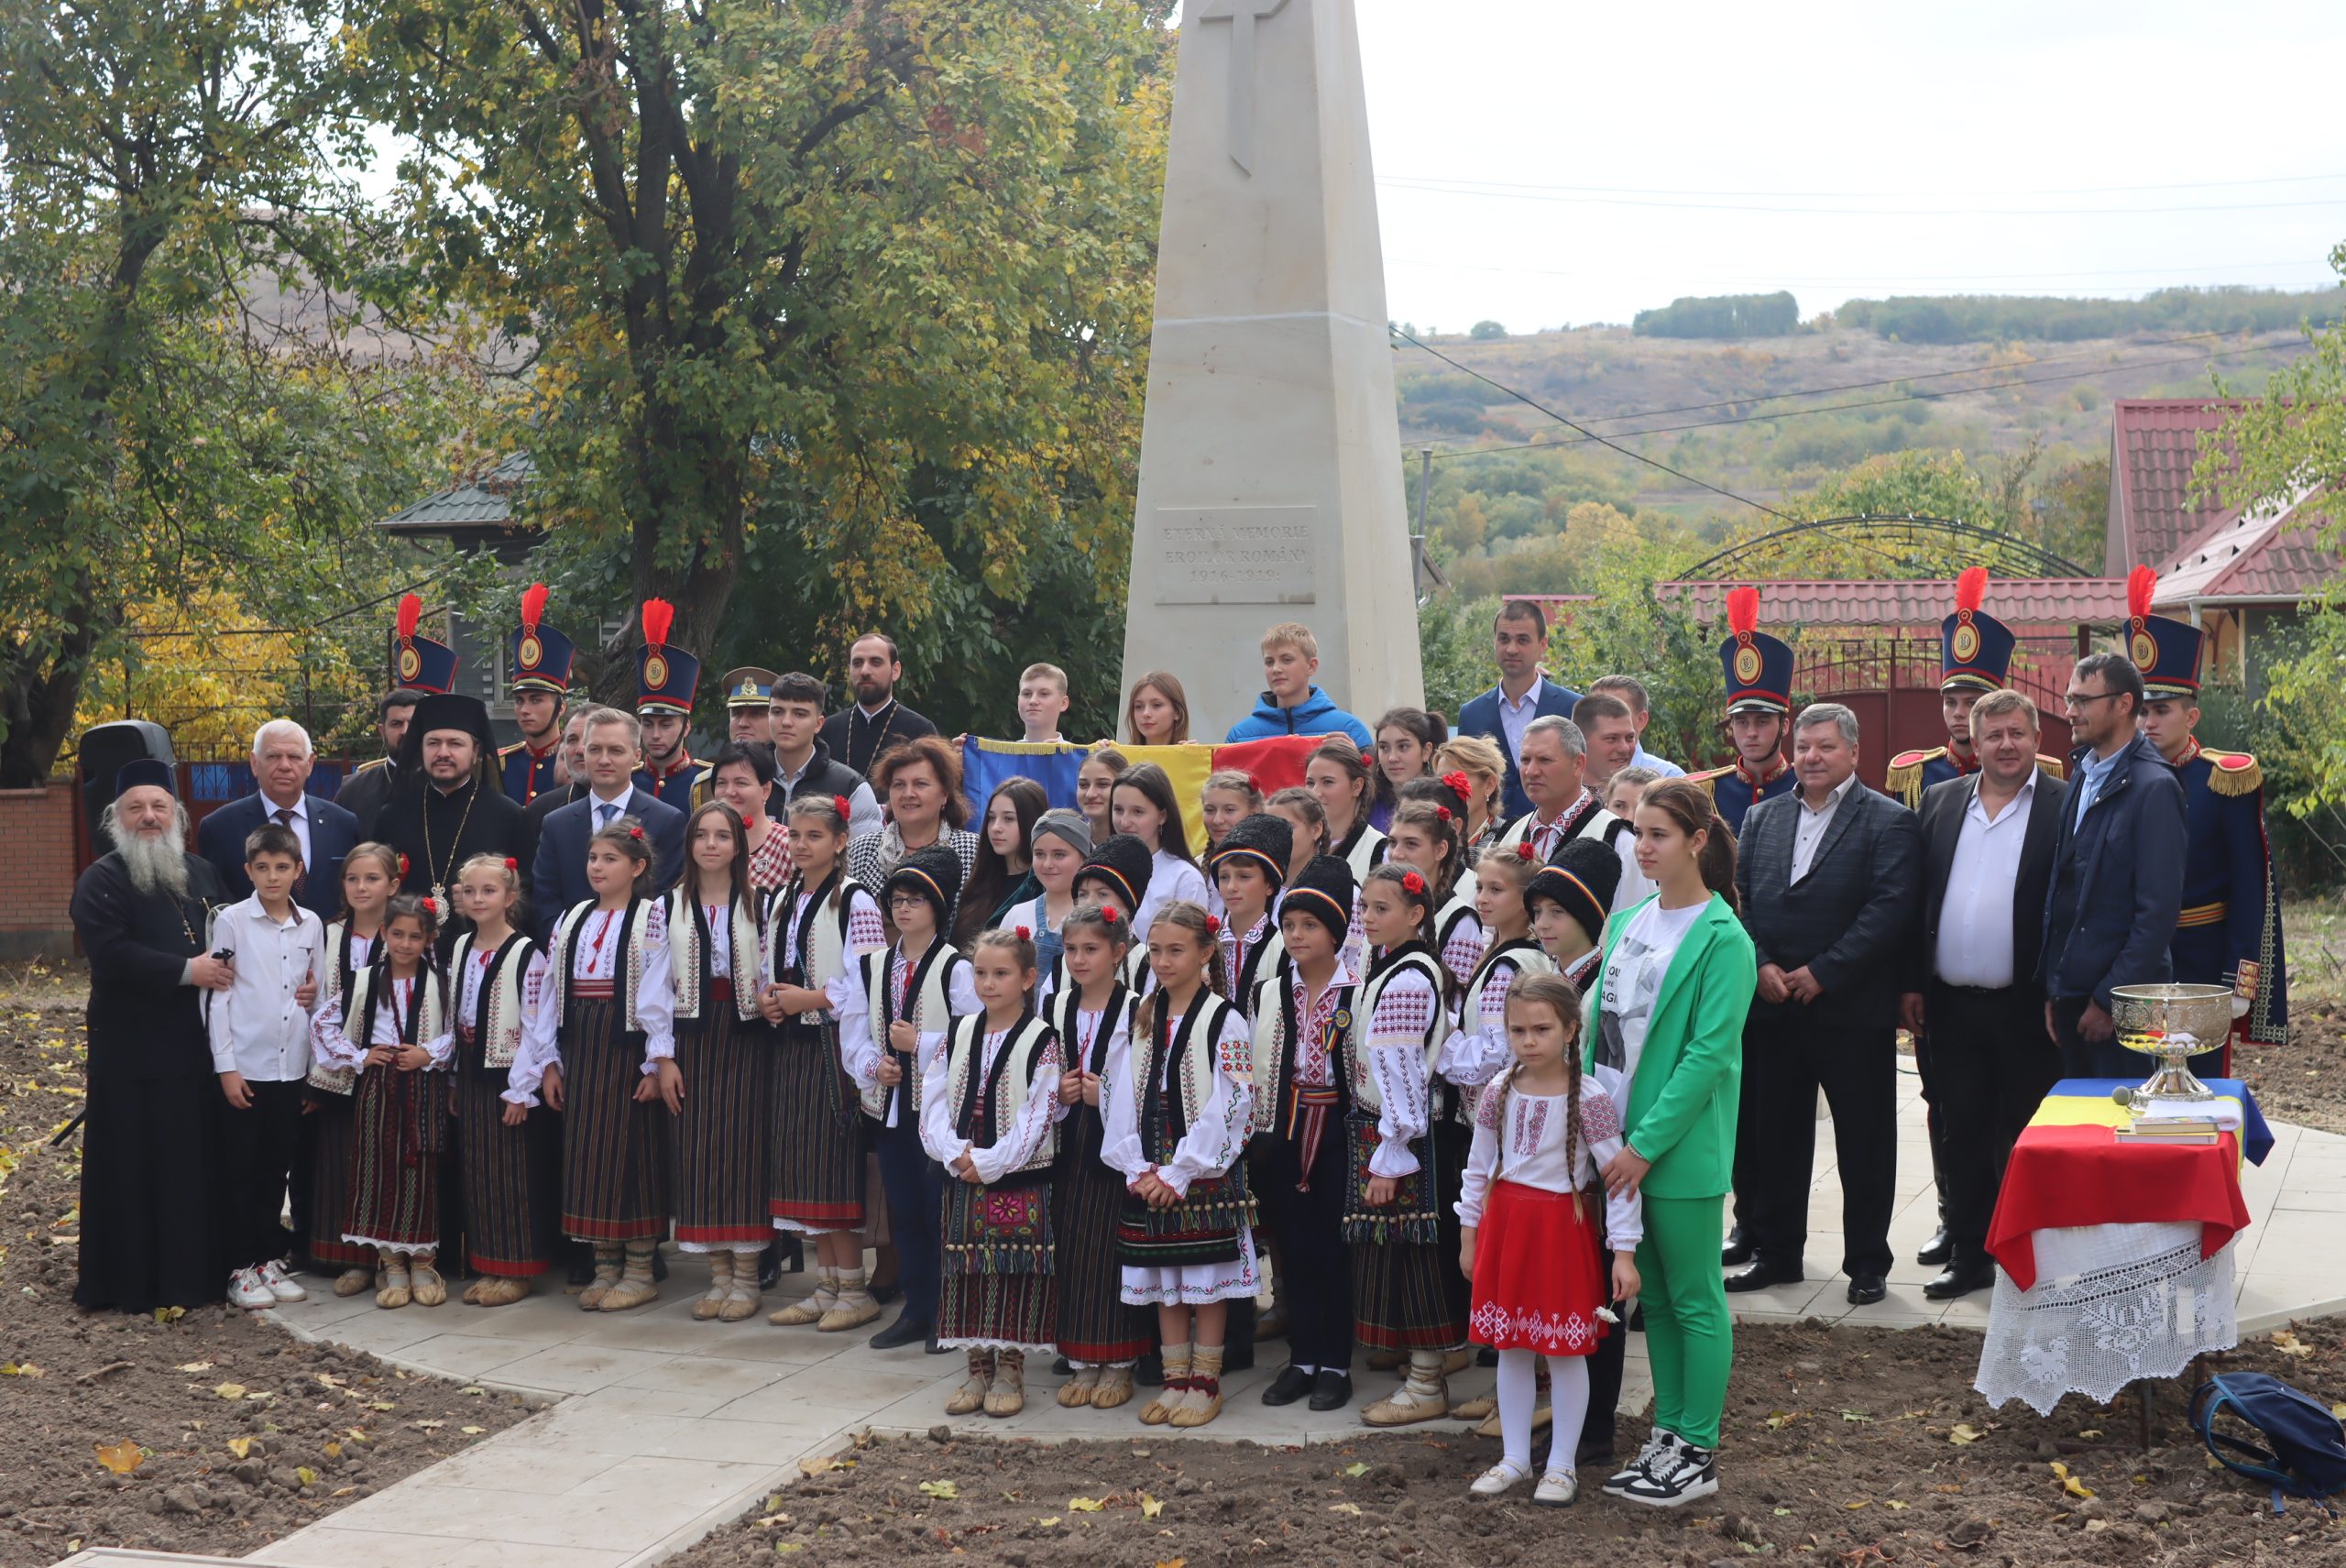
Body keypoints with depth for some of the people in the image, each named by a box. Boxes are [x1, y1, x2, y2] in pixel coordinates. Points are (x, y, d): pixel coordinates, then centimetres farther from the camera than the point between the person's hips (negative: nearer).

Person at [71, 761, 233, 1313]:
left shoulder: (202, 872, 14)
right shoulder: (101, 881, -5)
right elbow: (111, 954, -17)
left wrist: (225, 963, -5)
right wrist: (187, 970, -19)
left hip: (199, 1045, 5)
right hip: (133, 1052, -5)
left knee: (200, 1161, 7)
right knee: (136, 1166, -2)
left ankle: (199, 1267, 16)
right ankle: (133, 1280, 5)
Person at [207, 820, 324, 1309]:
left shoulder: (310, 925, 6)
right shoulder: (231, 921, -5)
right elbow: (218, 995, -6)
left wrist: (316, 993, -3)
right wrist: (226, 1066, -10)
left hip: (293, 1065, 4)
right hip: (245, 1066, -4)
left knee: (278, 1168, 10)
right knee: (241, 1171, 2)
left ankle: (269, 1259, 20)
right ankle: (241, 1269, 9)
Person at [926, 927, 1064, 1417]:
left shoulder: (1043, 1041, -6)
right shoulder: (957, 1035, 8)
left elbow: (1037, 1116, -13)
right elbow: (935, 1102, 3)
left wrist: (988, 1163, -16)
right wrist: (956, 1153, -13)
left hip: (1019, 1181, -4)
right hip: (961, 1178, 4)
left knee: (1014, 1275, -1)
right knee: (967, 1274, 8)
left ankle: (1010, 1370, 10)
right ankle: (977, 1368, 18)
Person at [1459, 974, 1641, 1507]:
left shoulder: (1589, 1098, -14)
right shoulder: (1501, 1092, 0)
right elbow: (1478, 1168, 9)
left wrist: (1624, 1252, -17)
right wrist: (1469, 1237, 10)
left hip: (1563, 1228, -4)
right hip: (1506, 1223, 4)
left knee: (1566, 1350, 5)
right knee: (1510, 1347, 12)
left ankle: (1562, 1465, 17)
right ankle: (1514, 1458, 24)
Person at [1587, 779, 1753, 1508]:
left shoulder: (1723, 941, -12)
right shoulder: (1627, 925, 10)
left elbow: (1710, 1054, -17)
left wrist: (1646, 1144, -19)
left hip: (1680, 1147, -7)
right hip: (1621, 1144, 7)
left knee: (1694, 1299, 3)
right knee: (1653, 1295, 15)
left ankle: (1697, 1454, 11)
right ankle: (1668, 1434, 25)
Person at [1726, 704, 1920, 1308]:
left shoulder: (1889, 822, -3)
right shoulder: (1762, 818, 13)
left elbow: (1890, 907, -12)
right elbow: (1740, 898, 10)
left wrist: (1822, 973, -16)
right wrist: (1760, 966, -7)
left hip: (1852, 1010, -4)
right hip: (1770, 1008, 4)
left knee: (1865, 1140, 4)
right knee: (1770, 1136, 10)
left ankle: (1867, 1263, 14)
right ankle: (1775, 1252, 22)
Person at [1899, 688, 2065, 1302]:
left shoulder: (2065, 807, -4)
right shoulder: (1940, 801, 9)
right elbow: (1917, 898, 10)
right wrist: (1911, 984, 5)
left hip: (2026, 1009, -4)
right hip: (1950, 1006, 4)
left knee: (2021, 1143, 4)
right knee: (1960, 1137, 11)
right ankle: (1969, 1257, 21)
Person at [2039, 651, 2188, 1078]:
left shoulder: (2154, 788, -12)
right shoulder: (2081, 775, 12)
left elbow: (2159, 910, -16)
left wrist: (2110, 998, -15)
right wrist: (2052, 988, 10)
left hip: (2121, 1000, -7)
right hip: (2070, 992, 7)